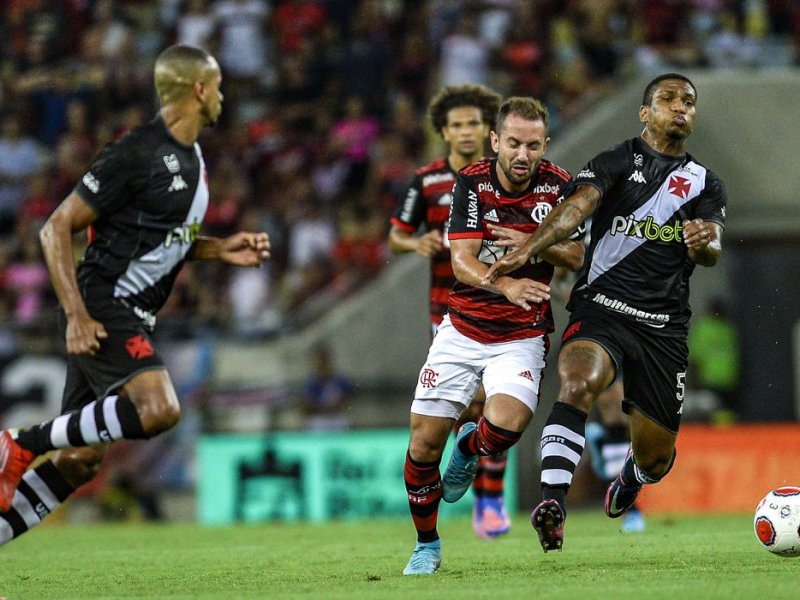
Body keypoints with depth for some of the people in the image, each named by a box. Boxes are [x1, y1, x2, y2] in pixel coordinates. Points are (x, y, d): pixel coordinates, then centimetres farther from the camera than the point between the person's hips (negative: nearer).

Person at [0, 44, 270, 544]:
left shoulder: (193, 159, 14)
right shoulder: (137, 153, -13)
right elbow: (56, 230, -12)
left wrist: (220, 250, 11)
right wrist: (77, 315, -20)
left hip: (133, 320, 9)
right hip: (101, 310, -9)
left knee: (80, 460, 6)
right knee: (160, 409, -28)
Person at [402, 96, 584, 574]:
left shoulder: (558, 185, -6)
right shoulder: (472, 183, -10)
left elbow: (577, 257, -2)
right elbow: (462, 260, -18)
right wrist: (507, 286, -39)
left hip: (522, 337, -1)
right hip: (462, 331, 1)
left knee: (506, 423, -28)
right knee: (424, 442, -4)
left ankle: (469, 448, 10)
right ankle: (427, 544, 20)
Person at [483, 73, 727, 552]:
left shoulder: (706, 185, 14)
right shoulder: (618, 162, 5)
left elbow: (712, 252, -1)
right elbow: (578, 206, -13)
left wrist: (705, 243, -27)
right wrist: (528, 250, -31)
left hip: (664, 327, 3)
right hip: (601, 310, -3)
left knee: (656, 455, 7)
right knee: (578, 384, -34)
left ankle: (631, 478, 45)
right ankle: (553, 503, -42)